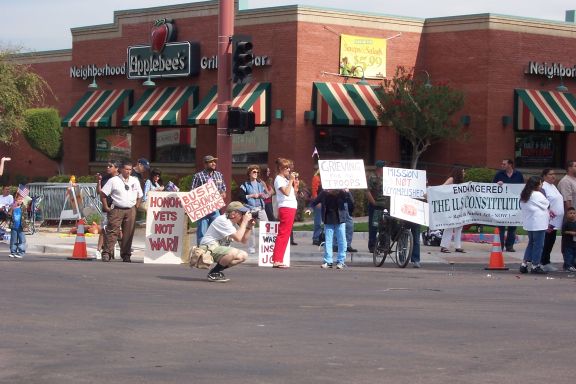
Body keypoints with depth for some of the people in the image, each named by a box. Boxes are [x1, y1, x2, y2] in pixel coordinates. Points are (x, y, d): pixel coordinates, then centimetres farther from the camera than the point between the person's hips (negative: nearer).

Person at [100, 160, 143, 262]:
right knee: (112, 231, -11)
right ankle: (106, 253, -12)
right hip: (117, 209, -4)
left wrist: (136, 206, 11)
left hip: (130, 210, 4)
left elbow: (139, 196, 23)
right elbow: (103, 194, 1)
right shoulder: (113, 181, 0)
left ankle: (126, 255, 10)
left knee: (128, 233, 4)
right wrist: (106, 207, -3)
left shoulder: (135, 181, 13)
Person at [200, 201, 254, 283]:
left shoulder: (233, 223, 11)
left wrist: (249, 227, -3)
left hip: (219, 248, 10)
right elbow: (238, 238, -27)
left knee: (243, 256, 3)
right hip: (209, 248, -10)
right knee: (234, 252, -32)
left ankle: (216, 270, 7)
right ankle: (213, 274, -16)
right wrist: (244, 221, -20)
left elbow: (243, 241, 10)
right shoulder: (223, 220, -20)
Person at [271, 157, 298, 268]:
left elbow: (294, 193, 20)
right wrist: (291, 180, -12)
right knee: (282, 234, -12)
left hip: (291, 208, 10)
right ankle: (276, 260, -15)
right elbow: (286, 192, -19)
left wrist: (295, 182, 10)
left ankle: (279, 260, 10)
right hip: (285, 208, -10)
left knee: (285, 235, 9)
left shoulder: (285, 179, 21)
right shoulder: (279, 179, -6)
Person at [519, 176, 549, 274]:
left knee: (531, 243, 17)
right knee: (538, 244, 1)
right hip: (538, 224, -8)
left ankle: (524, 264, 13)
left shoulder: (524, 196, 9)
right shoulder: (537, 195, -15)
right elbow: (546, 205, -7)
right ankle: (535, 266, 4)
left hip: (528, 224, 8)